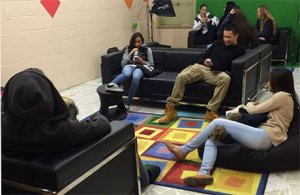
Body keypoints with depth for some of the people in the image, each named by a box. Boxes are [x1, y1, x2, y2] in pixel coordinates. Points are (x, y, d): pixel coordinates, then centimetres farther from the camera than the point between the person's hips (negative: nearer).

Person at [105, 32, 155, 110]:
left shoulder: (147, 49, 14)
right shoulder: (128, 49, 18)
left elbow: (151, 65, 12)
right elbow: (122, 64, 10)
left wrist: (142, 62, -6)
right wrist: (130, 53, 1)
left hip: (140, 67, -2)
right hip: (129, 66, 2)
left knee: (135, 77, -41)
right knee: (126, 74, -40)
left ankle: (127, 104, -40)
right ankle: (111, 84, -67)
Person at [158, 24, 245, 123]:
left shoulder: (239, 51, 13)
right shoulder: (217, 43, 22)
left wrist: (215, 66, -12)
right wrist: (205, 62, -5)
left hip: (216, 73, -2)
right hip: (201, 67, 3)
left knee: (225, 78, -38)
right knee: (181, 76, -26)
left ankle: (211, 111, -37)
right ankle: (170, 110, -24)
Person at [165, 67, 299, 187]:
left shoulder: (283, 95, -4)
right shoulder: (284, 97, 27)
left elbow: (252, 111, 0)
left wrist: (249, 105, 20)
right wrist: (260, 105, 22)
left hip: (266, 138, -10)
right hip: (264, 138, 10)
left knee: (218, 122, -12)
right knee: (211, 139, -4)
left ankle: (184, 150, -3)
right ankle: (204, 173, -26)